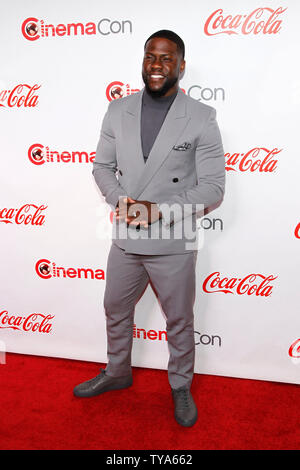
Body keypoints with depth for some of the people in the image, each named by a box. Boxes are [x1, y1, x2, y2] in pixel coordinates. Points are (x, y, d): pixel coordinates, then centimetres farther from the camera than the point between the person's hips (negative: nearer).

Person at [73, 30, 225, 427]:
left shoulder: (201, 119, -9)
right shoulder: (118, 111, 2)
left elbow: (213, 187, -10)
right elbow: (102, 166, 8)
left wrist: (160, 211, -20)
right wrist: (119, 200, -12)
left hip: (173, 244, -3)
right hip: (125, 240, 4)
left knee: (180, 322, 14)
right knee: (116, 312, 21)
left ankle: (181, 387, 40)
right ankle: (116, 373, 47)